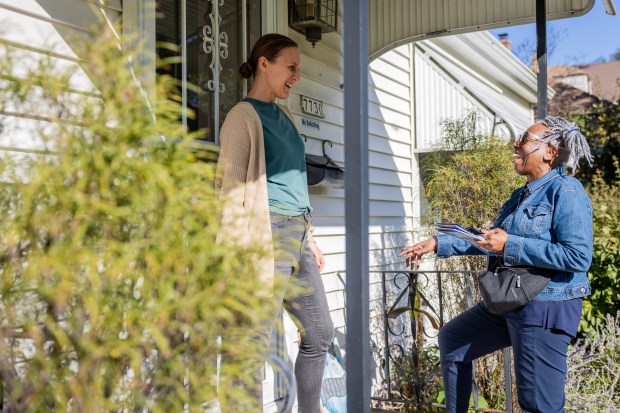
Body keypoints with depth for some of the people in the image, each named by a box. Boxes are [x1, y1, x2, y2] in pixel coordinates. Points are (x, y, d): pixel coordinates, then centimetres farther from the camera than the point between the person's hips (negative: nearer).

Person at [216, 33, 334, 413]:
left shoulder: (285, 116, 19)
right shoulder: (243, 116, -5)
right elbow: (231, 187, -11)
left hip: (298, 236, 9)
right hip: (268, 236, -9)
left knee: (319, 334, 13)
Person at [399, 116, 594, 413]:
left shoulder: (565, 191, -14)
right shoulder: (522, 195, 14)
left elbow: (578, 256, -24)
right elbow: (489, 240, 22)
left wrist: (510, 245, -23)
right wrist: (437, 243, 18)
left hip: (546, 308, -10)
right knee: (451, 339, 20)